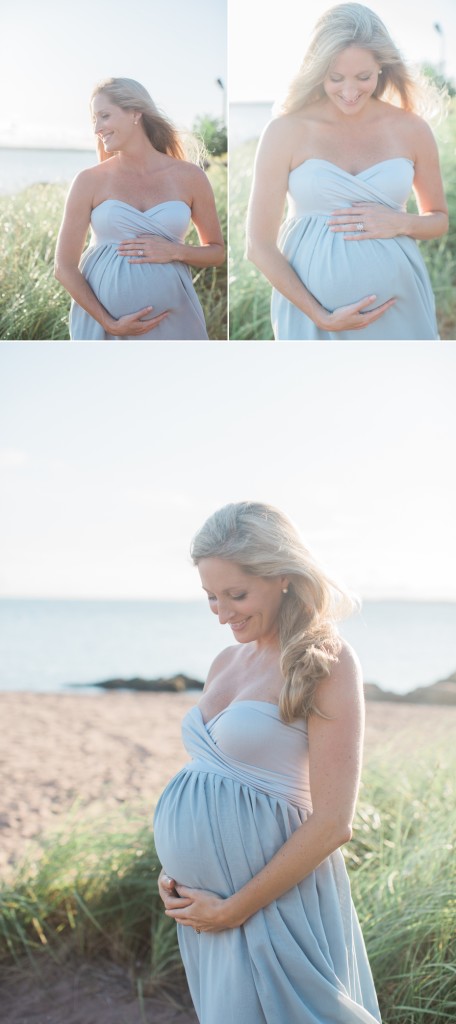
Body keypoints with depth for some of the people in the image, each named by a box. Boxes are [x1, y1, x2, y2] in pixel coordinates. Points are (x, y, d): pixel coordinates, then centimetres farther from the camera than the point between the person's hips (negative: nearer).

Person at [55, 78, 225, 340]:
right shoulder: (90, 181, -2)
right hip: (102, 320, -1)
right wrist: (109, 323, -14)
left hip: (171, 321, 1)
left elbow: (217, 252, 10)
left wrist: (176, 251, -10)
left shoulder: (189, 176, 2)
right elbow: (65, 267, -3)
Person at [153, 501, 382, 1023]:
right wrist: (172, 866, 2)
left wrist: (233, 908, -13)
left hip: (275, 900, -7)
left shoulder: (324, 664, -12)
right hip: (203, 903, 7)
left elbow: (332, 823, -16)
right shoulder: (227, 662, 9)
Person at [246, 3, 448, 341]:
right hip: (311, 310, -2)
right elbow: (259, 244, -6)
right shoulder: (286, 131, -5)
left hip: (400, 310, 2)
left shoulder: (411, 129, 2)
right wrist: (321, 316, -13)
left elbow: (441, 219, 15)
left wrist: (402, 223, -7)